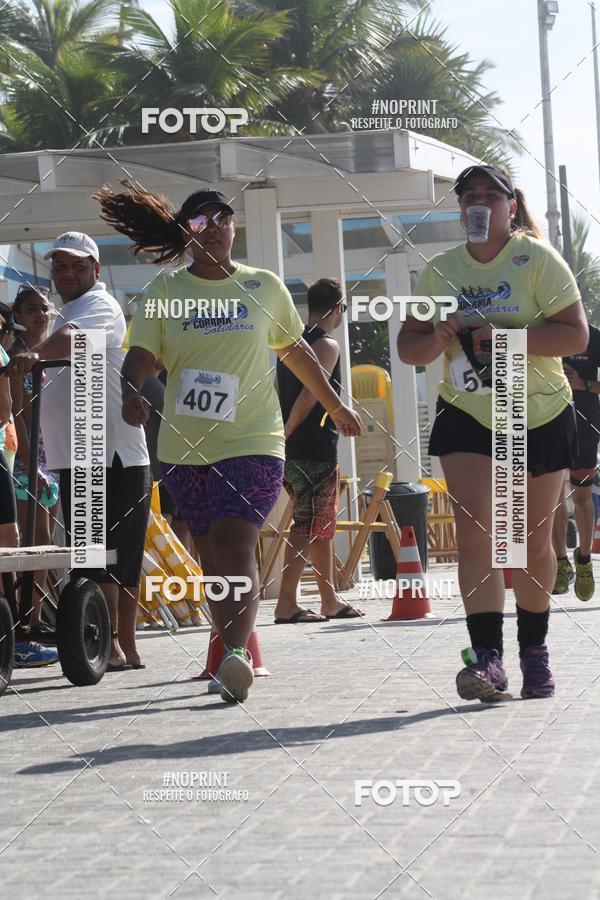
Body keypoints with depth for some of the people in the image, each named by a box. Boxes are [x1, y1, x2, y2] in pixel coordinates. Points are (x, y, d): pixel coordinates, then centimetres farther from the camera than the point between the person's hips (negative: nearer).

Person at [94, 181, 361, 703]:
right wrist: (131, 395, -24)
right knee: (213, 556, 9)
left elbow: (297, 352, 19)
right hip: (185, 446, 2)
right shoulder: (165, 291, 5)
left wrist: (336, 407, 26)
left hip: (253, 442, -2)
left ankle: (236, 653, -30)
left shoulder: (264, 287, 6)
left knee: (234, 544, -20)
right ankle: (236, 654, 20)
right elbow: (140, 355, -3)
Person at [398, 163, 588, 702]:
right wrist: (438, 339, -13)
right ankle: (487, 657, -23)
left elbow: (575, 335, -13)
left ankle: (535, 651, 26)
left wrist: (506, 334, -25)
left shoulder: (537, 259, -5)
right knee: (475, 531, -15)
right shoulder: (440, 270, 6)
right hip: (467, 416, 2)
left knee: (534, 541, 8)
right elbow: (408, 346, 10)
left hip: (540, 416, -2)